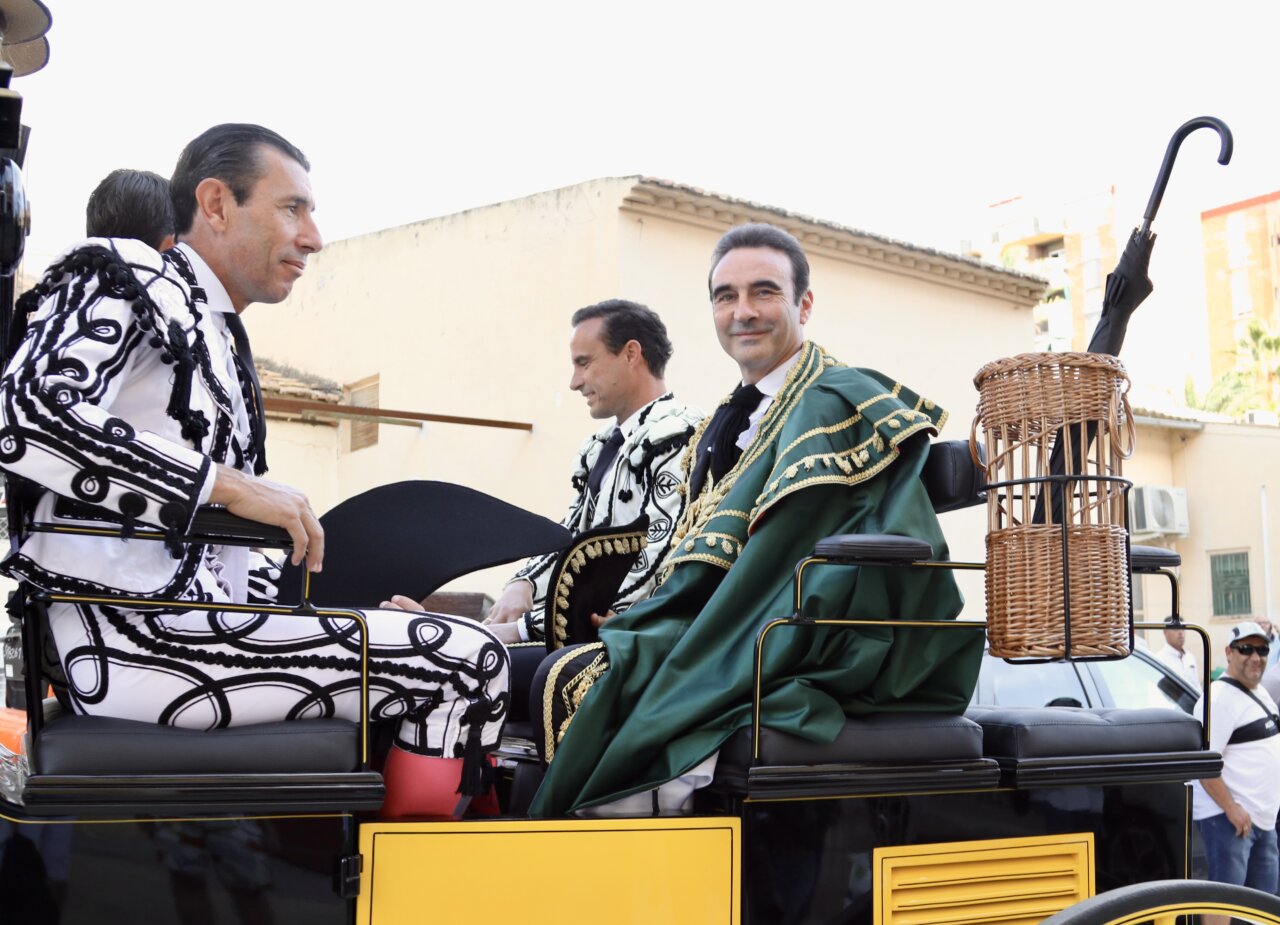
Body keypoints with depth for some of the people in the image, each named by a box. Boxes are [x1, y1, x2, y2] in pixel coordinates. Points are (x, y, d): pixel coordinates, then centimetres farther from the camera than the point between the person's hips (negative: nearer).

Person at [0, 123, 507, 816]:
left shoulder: (221, 339, 24)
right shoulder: (124, 279, -1)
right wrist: (224, 481, -20)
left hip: (196, 609, 10)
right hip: (134, 632, -9)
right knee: (470, 660, -14)